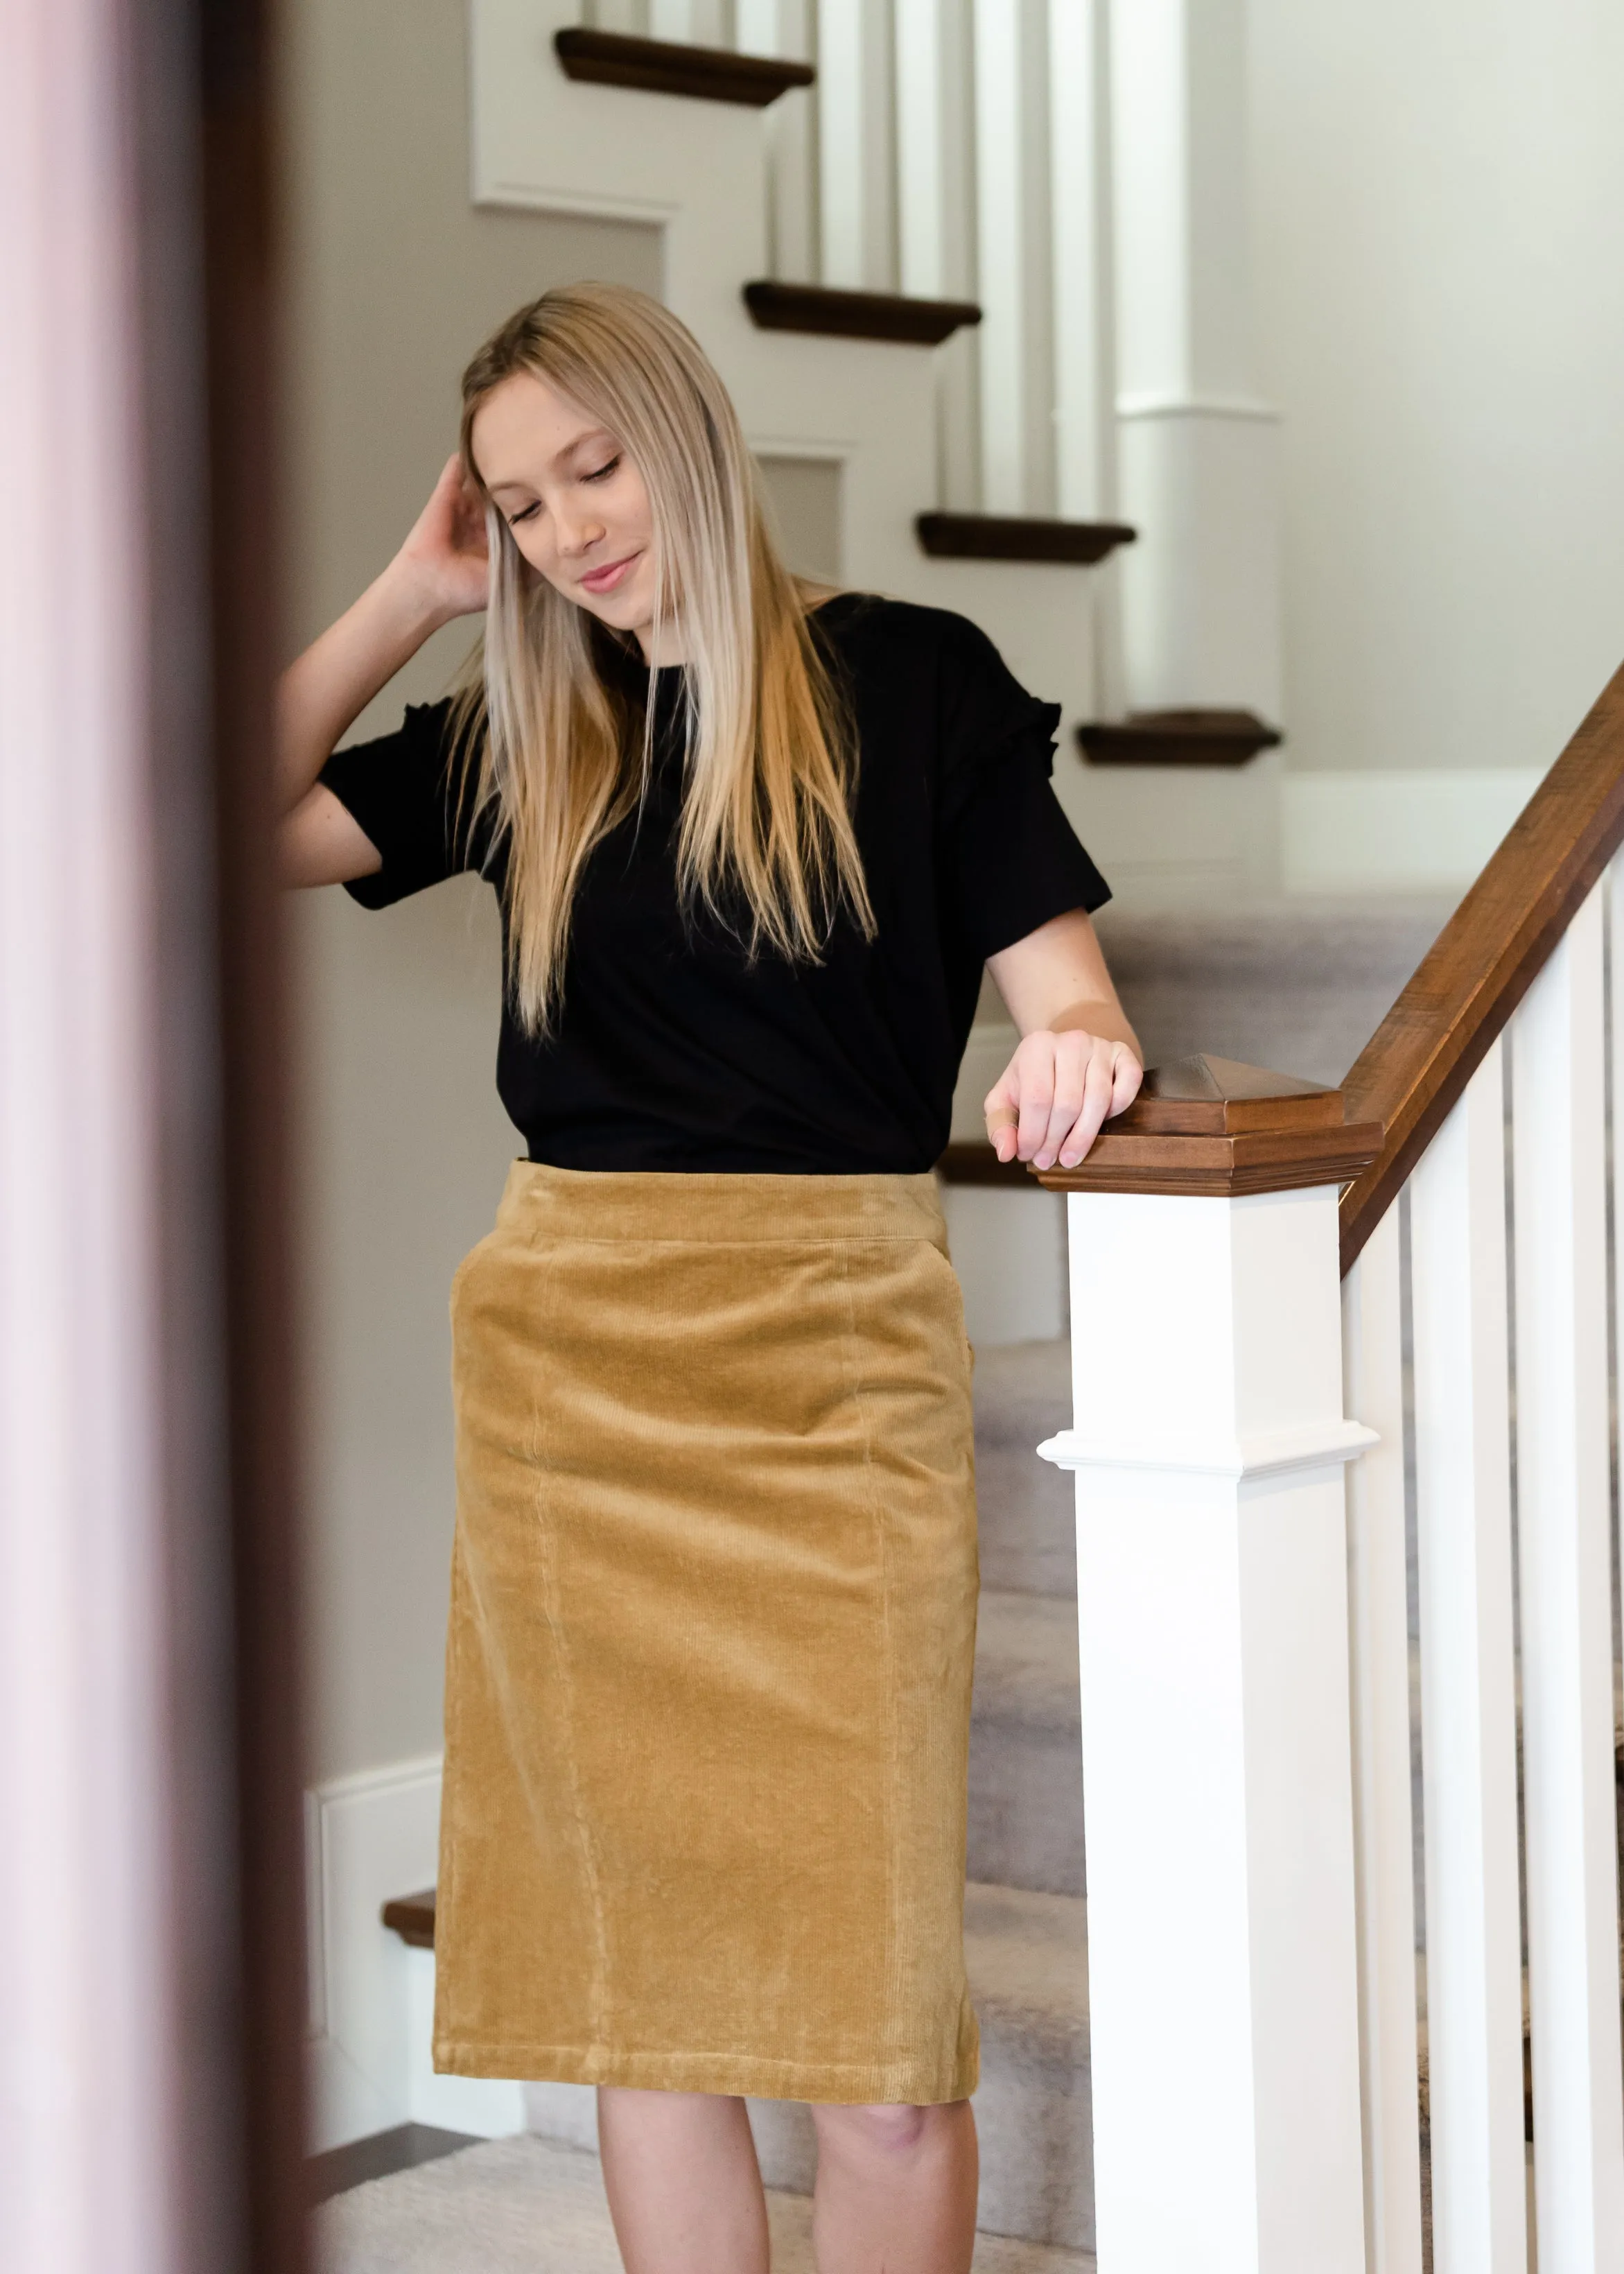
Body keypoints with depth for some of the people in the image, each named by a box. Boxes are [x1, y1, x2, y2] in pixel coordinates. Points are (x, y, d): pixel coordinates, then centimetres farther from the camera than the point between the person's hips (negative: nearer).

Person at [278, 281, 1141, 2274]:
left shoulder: (908, 680, 3)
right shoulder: (526, 737, 14)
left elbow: (1066, 987, -1)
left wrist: (1076, 1047, -24)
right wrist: (414, 594, 11)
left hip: (828, 1361, -3)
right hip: (567, 1362, 4)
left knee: (872, 2026, -5)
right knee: (631, 1982, 7)